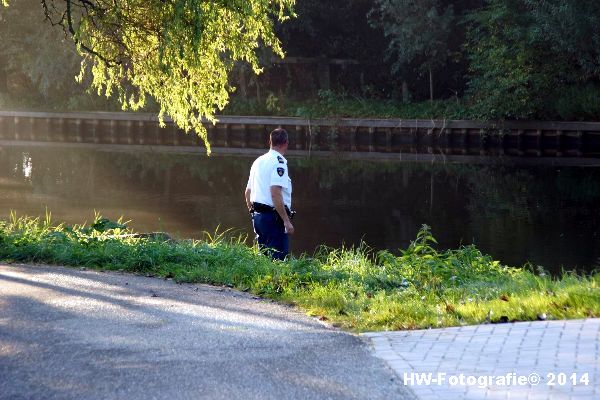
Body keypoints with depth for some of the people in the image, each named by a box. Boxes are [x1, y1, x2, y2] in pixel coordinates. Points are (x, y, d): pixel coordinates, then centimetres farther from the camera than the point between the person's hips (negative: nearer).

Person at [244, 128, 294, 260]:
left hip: (258, 216, 9)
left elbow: (247, 193, 20)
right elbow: (275, 194, -23)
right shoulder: (279, 162, -14)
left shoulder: (258, 161, 13)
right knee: (278, 258, -7)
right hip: (273, 217, -9)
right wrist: (286, 220, -20)